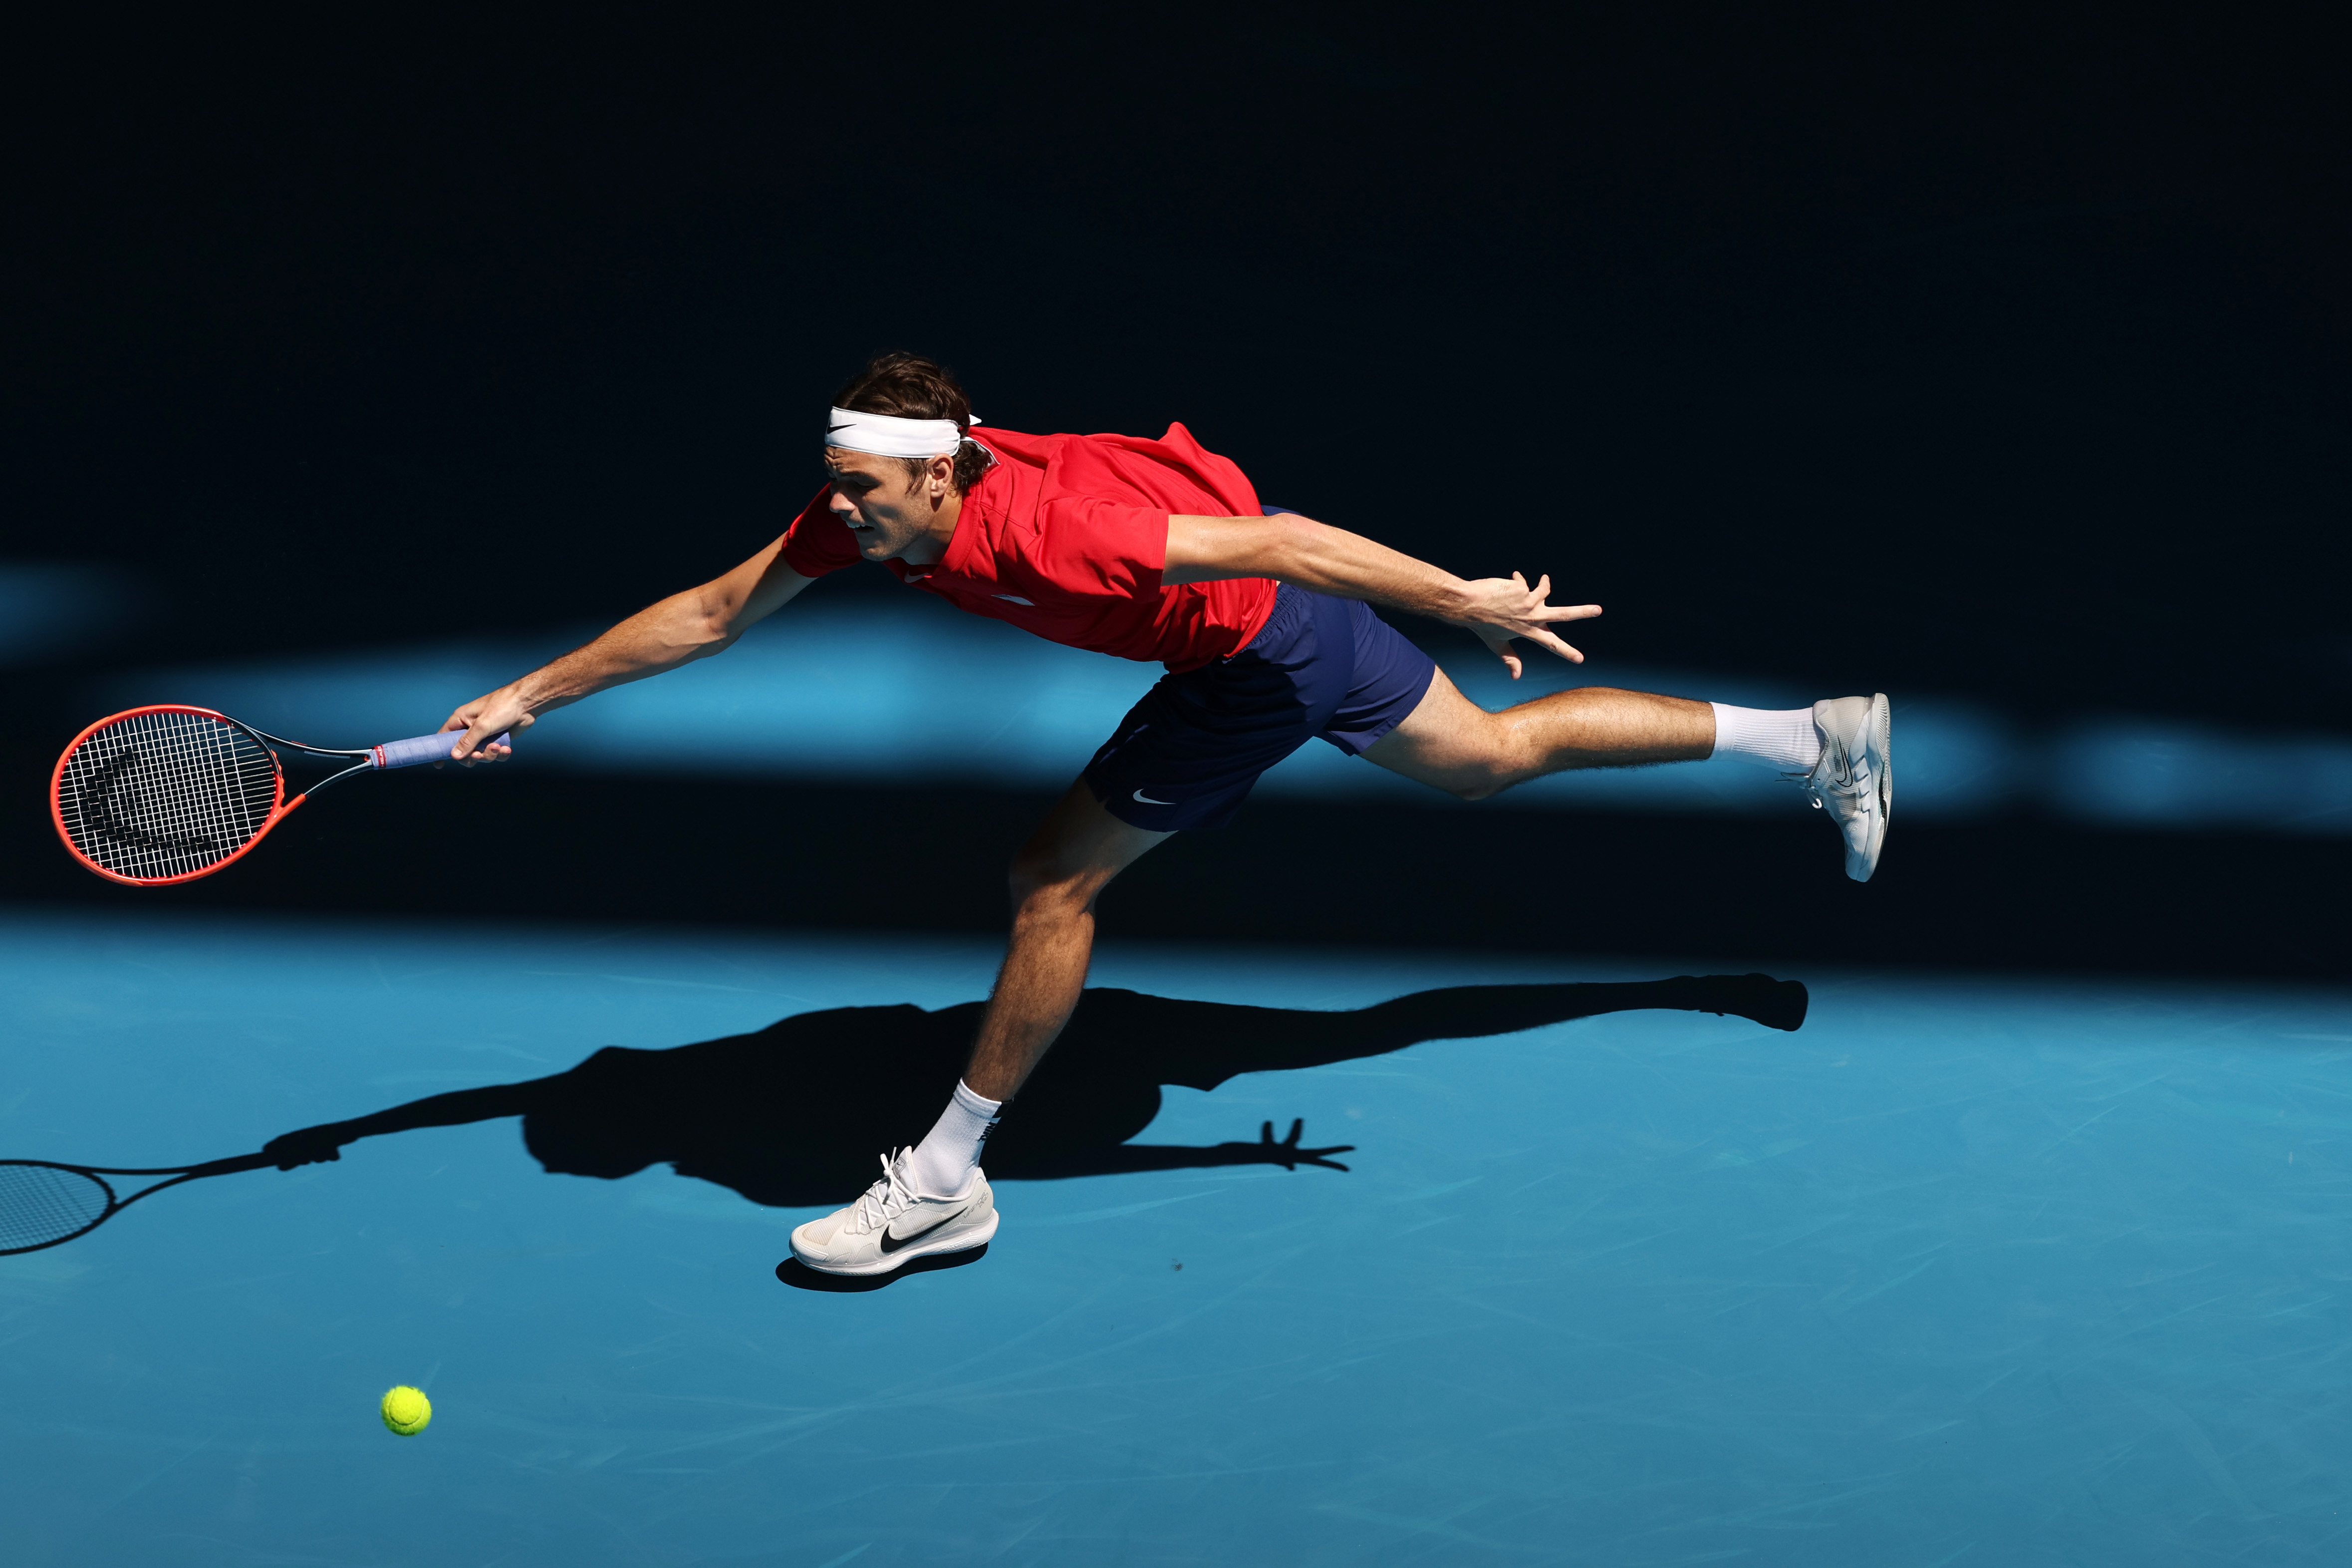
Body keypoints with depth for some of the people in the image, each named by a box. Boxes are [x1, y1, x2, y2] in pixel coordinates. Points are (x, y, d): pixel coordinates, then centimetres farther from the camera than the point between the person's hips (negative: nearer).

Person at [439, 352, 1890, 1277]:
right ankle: (1819, 738, 33)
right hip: (1284, 624, 8)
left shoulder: (1040, 531, -36)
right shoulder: (872, 503, -13)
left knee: (1057, 882, -8)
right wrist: (533, 695, -5)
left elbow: (1273, 538, -34)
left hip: (1263, 640, -8)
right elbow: (713, 614, -4)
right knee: (1491, 758, 22)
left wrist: (1464, 601, -29)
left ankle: (946, 1187, 4)